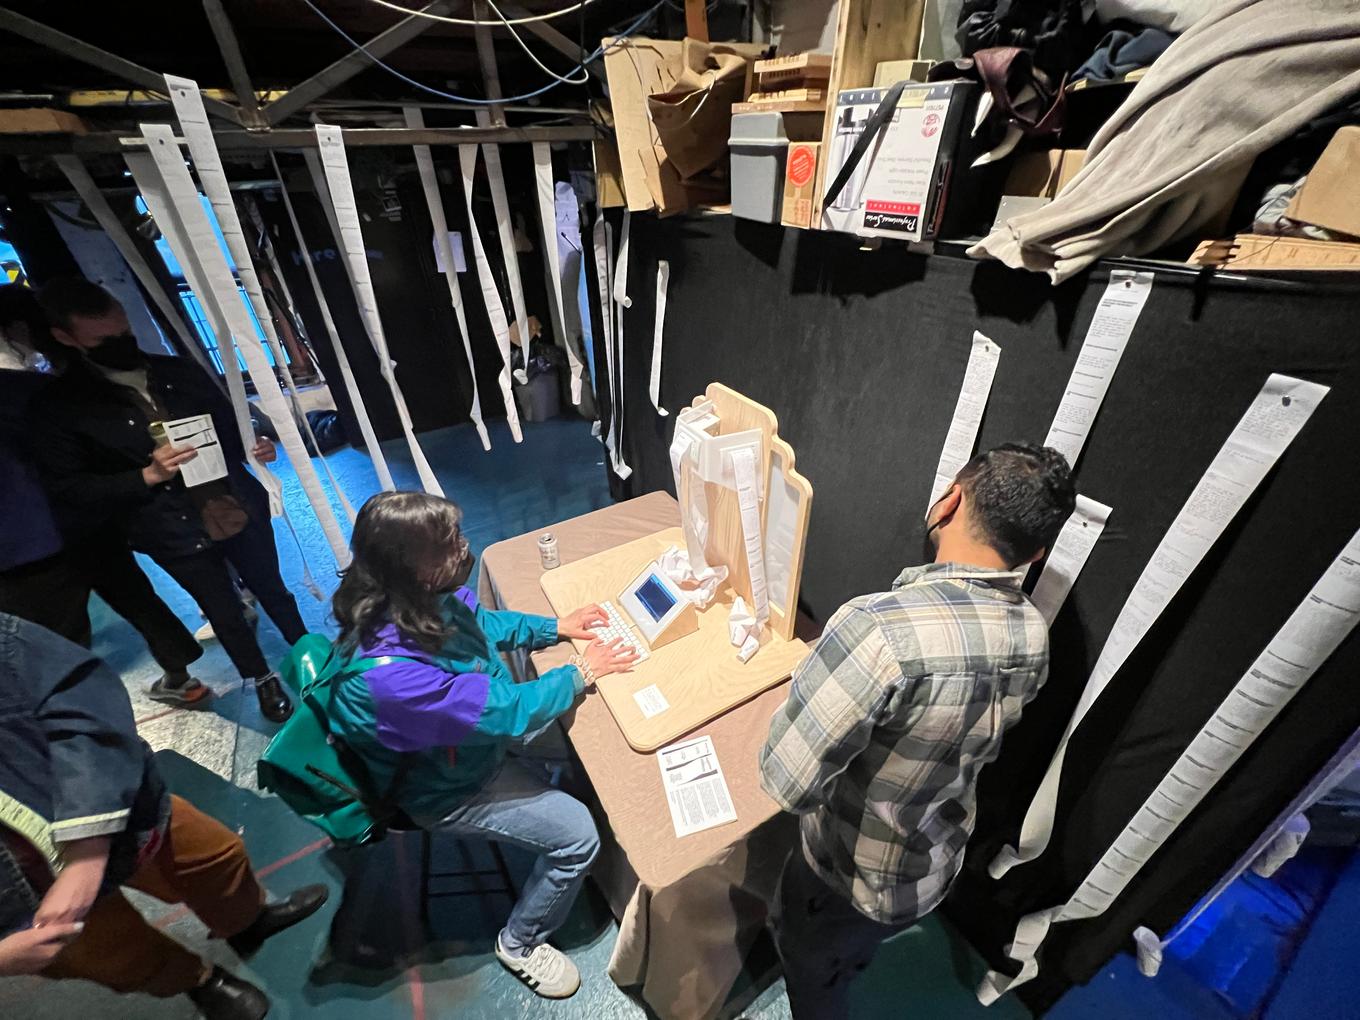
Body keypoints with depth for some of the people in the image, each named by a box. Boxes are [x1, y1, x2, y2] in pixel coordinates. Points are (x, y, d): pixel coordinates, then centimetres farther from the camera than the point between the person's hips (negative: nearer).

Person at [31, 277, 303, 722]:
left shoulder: (179, 371, 2)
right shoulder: (59, 407, -8)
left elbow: (228, 424, 13)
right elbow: (70, 489, -8)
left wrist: (254, 446, -8)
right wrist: (148, 475, -22)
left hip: (242, 513, 3)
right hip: (179, 536, -2)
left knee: (274, 591, 18)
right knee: (225, 613, 15)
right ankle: (262, 680, 38)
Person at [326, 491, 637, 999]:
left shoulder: (419, 599, -18)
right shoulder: (388, 673, -41)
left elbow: (479, 622, 3)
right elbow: (504, 710, -32)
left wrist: (556, 627, -4)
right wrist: (580, 673, -19)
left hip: (474, 728, 7)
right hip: (448, 787, -7)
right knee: (577, 835, -7)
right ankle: (519, 944, 21)